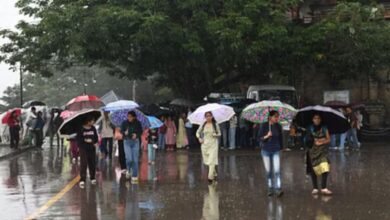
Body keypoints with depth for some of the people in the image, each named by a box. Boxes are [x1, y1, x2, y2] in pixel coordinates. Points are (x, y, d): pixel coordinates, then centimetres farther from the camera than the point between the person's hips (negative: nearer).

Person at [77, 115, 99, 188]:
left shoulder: (93, 128, 5)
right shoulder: (81, 129, -8)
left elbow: (96, 137, 13)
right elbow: (78, 138, -6)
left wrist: (95, 142, -5)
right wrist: (85, 140, -19)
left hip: (92, 148, 5)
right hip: (83, 149, -5)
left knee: (92, 163, 10)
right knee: (83, 164, -10)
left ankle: (92, 178, 27)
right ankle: (82, 180, -10)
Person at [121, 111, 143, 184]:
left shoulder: (137, 123, -7)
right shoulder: (124, 123, -7)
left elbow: (141, 131, 2)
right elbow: (121, 131, 2)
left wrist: (136, 134, -17)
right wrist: (125, 132, -20)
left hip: (135, 142, 1)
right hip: (127, 142, -1)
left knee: (135, 160, 1)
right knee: (129, 159, -12)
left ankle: (134, 176, 9)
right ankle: (128, 170, 20)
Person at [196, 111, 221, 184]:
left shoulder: (215, 125, -1)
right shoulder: (203, 125, 4)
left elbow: (219, 134, 6)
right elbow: (198, 132, 16)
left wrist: (215, 135, -15)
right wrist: (199, 138, -1)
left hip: (213, 145, -3)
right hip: (205, 144, 3)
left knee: (212, 161, -12)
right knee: (207, 161, 8)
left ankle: (210, 177, -13)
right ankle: (215, 174, 29)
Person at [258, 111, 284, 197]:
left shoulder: (278, 126, 0)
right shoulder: (264, 126, -6)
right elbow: (260, 138, -6)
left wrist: (281, 147, 15)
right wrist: (267, 136, -23)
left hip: (276, 151, 1)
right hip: (266, 151, -1)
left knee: (277, 170, -11)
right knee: (268, 171, 6)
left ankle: (278, 189, -15)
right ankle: (270, 189, 16)